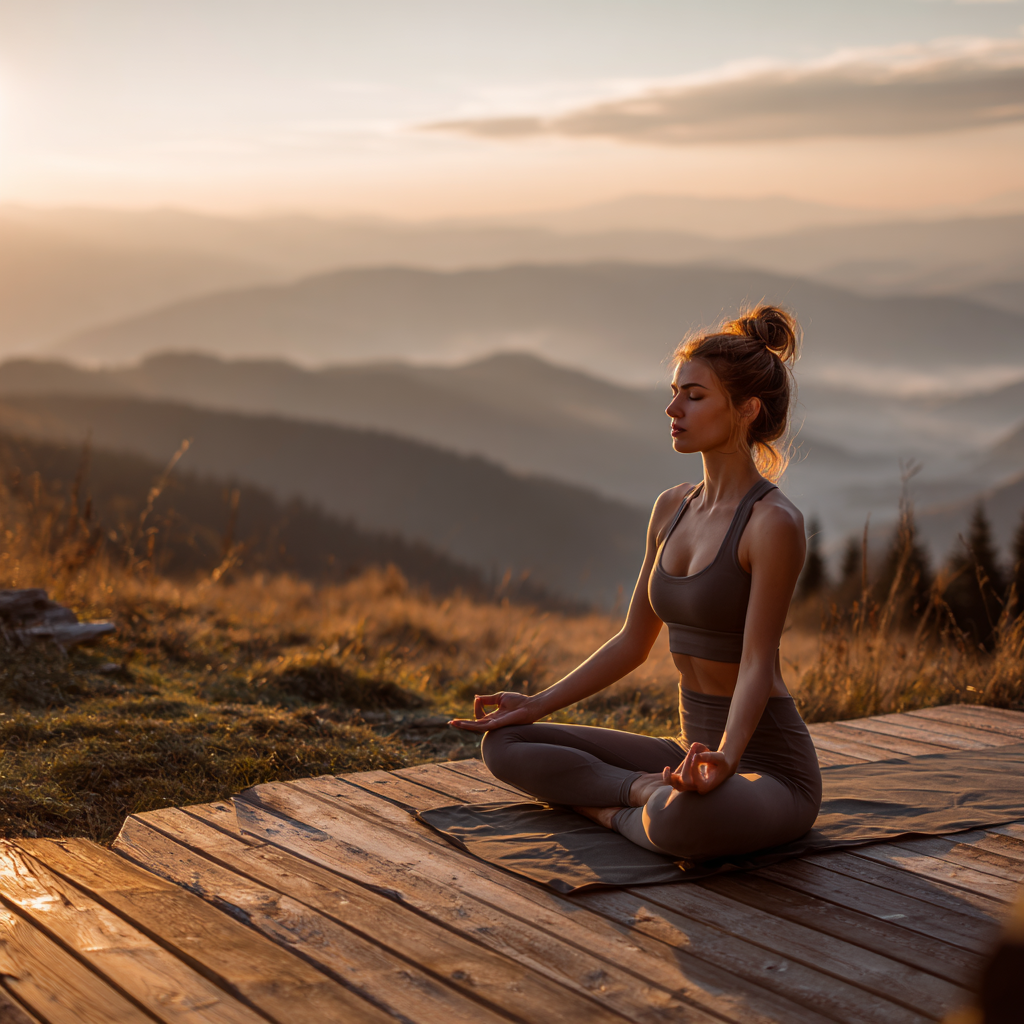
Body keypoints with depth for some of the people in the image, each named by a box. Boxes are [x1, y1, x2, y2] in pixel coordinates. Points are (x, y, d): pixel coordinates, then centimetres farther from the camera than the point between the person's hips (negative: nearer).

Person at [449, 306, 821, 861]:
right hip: (698, 751, 8)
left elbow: (757, 664, -22)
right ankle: (653, 790, -8)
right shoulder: (673, 508, 7)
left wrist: (724, 758, -38)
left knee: (680, 819, -42)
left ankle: (614, 811, -11)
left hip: (771, 770, -8)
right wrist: (538, 704, 9)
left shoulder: (773, 522, -17)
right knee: (505, 744, 2)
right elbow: (633, 642, 13)